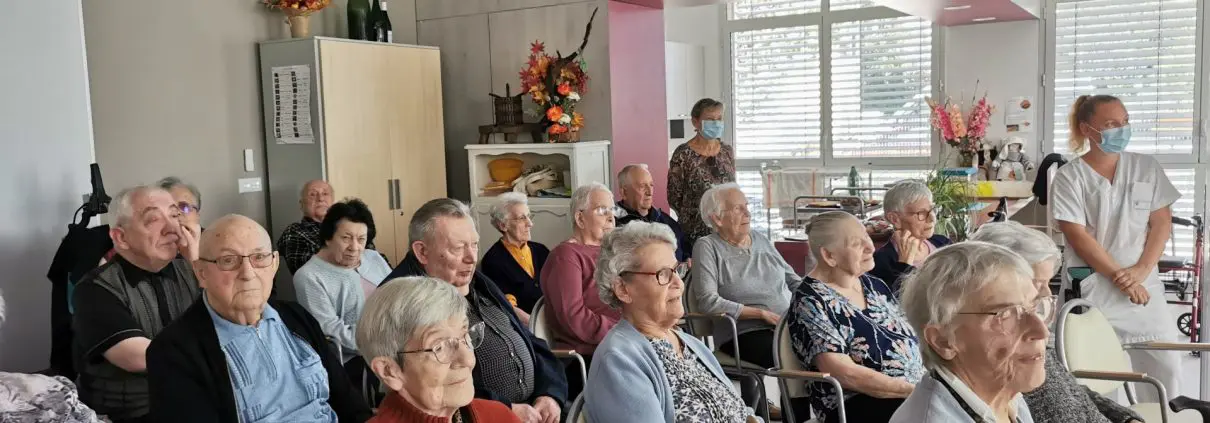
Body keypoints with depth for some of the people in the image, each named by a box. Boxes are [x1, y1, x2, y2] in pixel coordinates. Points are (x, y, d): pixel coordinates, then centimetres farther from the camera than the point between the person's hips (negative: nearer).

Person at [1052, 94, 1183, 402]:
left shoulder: (1147, 168, 7)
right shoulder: (1070, 177, -5)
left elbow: (1161, 223, 4)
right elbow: (1078, 237, -10)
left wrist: (1141, 270, -9)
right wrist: (1119, 277, -13)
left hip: (1144, 286, 4)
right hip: (1092, 290, -4)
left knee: (1165, 366, 5)